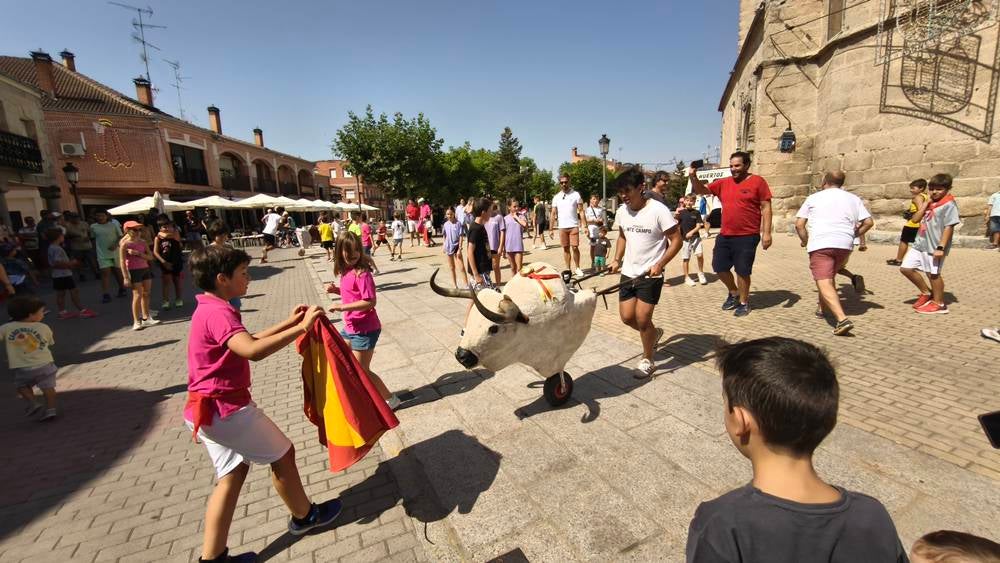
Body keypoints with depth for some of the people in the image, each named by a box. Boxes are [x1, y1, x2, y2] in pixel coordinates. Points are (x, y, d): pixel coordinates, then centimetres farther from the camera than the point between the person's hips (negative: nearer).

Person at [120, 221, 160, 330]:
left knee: (146, 294, 10)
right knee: (138, 295, -6)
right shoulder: (125, 243, -8)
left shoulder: (143, 241, 6)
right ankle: (136, 322, 0)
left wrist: (138, 253, -16)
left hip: (145, 269, 5)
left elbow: (150, 257, 2)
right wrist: (126, 277, -15)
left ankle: (146, 318, 20)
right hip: (134, 271, -5)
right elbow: (122, 261, -11)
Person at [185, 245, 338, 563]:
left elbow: (248, 341, 20)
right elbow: (253, 351, -39)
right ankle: (304, 516, 29)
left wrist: (289, 322, 13)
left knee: (233, 473, 17)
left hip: (210, 409, 10)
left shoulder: (209, 310, 11)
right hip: (226, 408, -10)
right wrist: (301, 328, -34)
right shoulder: (218, 313, -22)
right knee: (283, 453, 8)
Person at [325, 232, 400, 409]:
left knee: (362, 371, 2)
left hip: (364, 330, -9)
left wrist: (343, 307, -27)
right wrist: (337, 290, 2)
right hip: (350, 327, 9)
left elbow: (371, 301, -26)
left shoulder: (361, 273, -22)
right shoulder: (346, 271, 4)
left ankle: (390, 400, 19)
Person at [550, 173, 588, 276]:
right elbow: (553, 214, 8)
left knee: (575, 247, -5)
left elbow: (581, 211, -2)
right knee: (566, 248, 8)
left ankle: (577, 268, 10)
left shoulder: (575, 194, -1)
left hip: (573, 226, -2)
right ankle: (568, 269, 16)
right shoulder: (556, 197, 6)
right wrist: (551, 229, 3)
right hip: (562, 227, 2)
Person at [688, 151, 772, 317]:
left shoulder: (757, 182, -4)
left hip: (747, 237, -5)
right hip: (725, 235, 5)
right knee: (719, 267, 11)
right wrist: (693, 177, -12)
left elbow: (766, 207, -5)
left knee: (742, 271, 2)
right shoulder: (723, 183, 7)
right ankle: (734, 293, 37)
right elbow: (701, 190, 9)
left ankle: (744, 302, 23)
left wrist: (766, 232, -11)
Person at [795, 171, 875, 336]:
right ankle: (823, 307, 37)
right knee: (829, 278, 26)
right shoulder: (853, 199, 17)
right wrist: (853, 235, 21)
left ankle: (842, 319, -26)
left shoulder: (814, 198, 9)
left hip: (820, 245, -5)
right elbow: (869, 222, 8)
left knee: (824, 283, -11)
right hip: (845, 245, 5)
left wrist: (805, 241, 15)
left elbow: (799, 224, 3)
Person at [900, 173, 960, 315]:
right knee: (906, 268, 7)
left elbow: (949, 227, -15)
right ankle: (926, 293, 23)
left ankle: (939, 304, 16)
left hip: (934, 247, -7)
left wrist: (941, 247, -20)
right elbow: (915, 219, 6)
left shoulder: (949, 204, -10)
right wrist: (926, 204, -2)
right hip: (920, 244, 7)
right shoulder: (929, 203, 12)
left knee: (933, 274, 2)